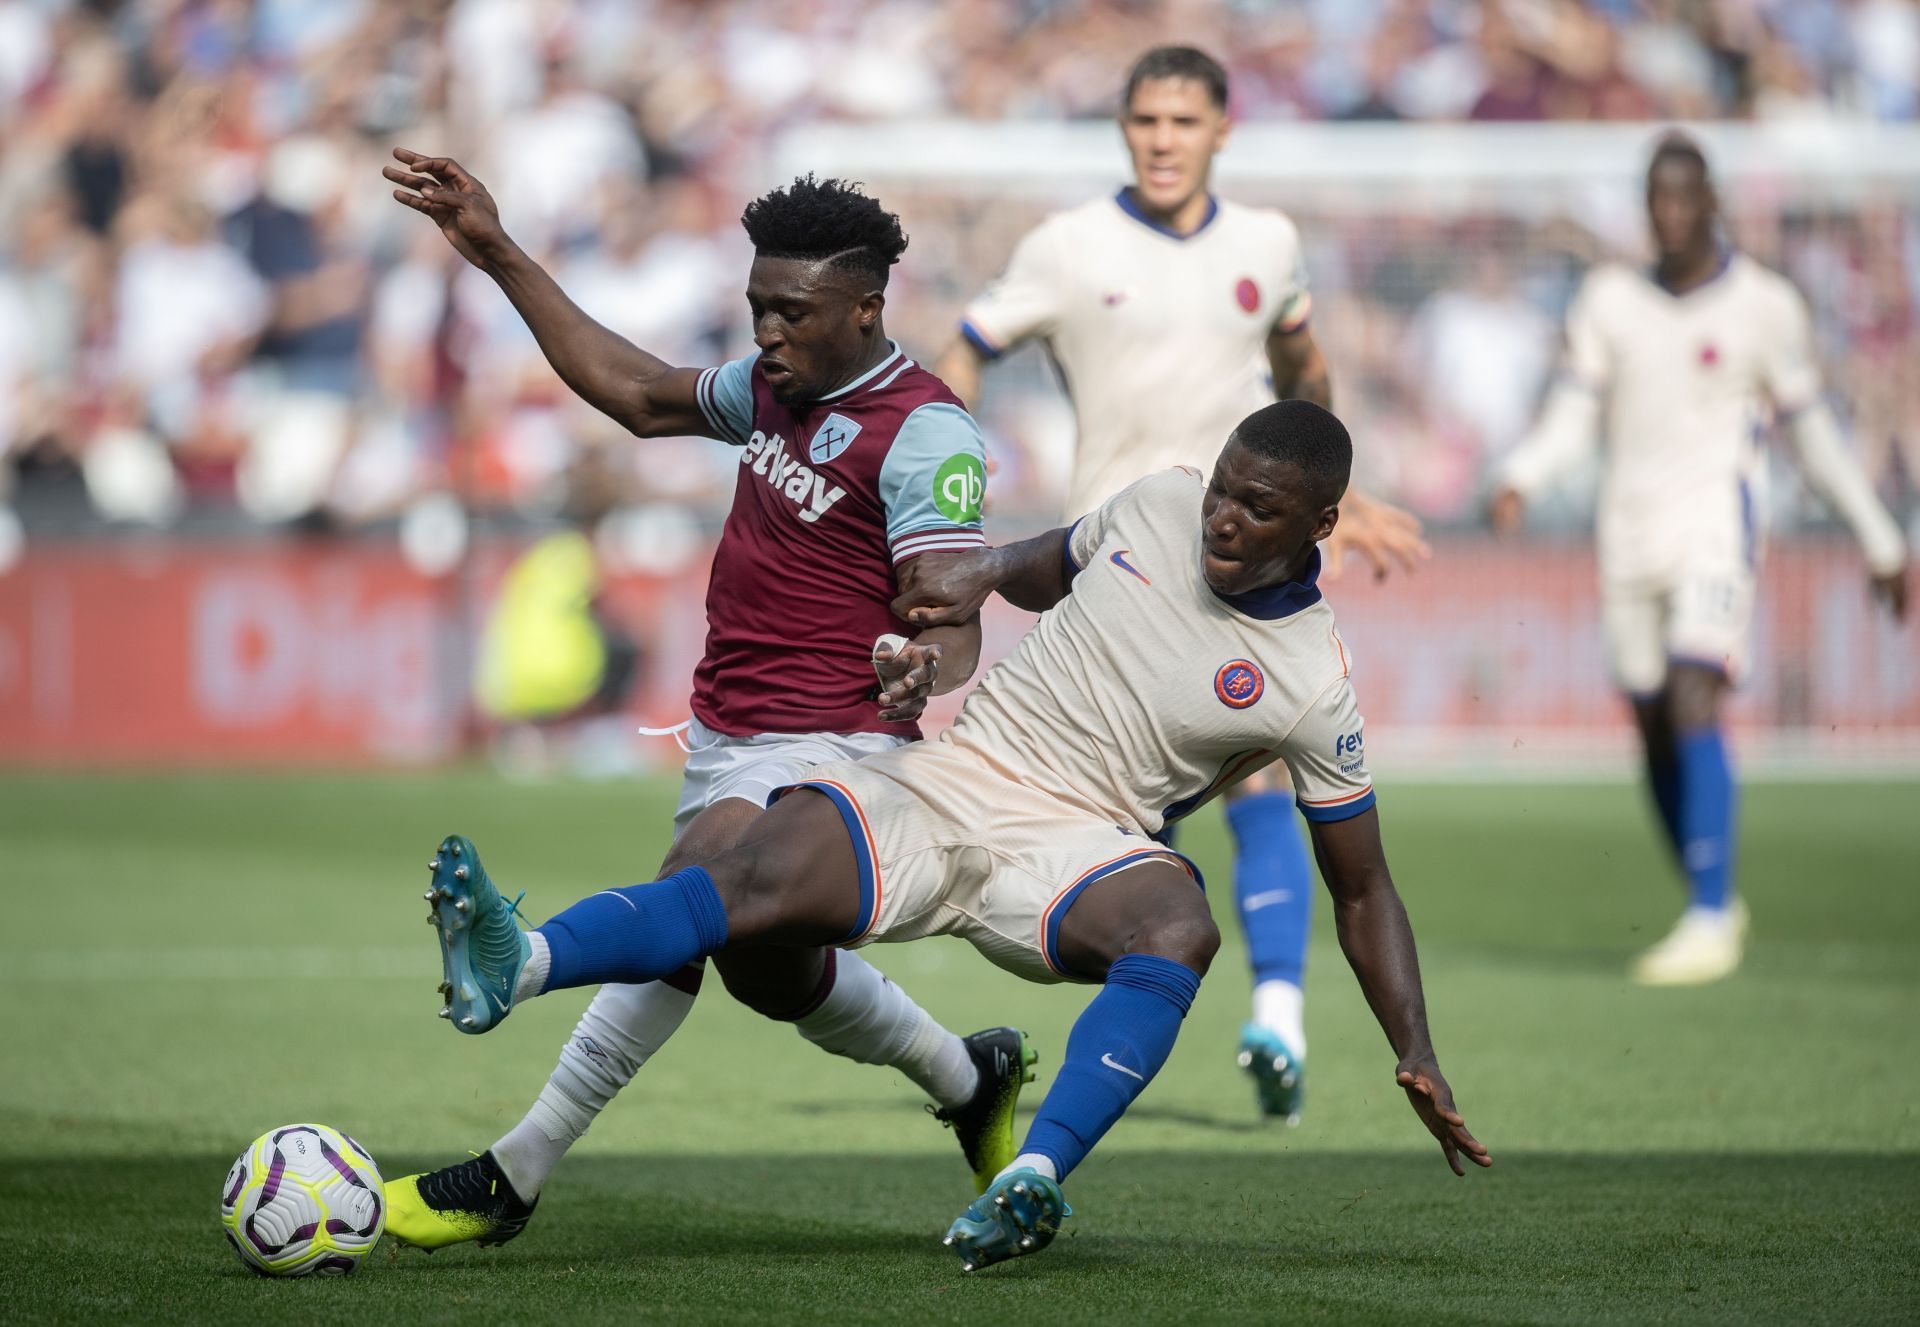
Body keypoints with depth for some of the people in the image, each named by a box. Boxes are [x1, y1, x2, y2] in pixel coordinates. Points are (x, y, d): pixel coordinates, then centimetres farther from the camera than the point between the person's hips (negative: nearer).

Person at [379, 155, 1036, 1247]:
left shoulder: (926, 433, -14)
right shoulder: (776, 384, 11)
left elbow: (952, 621, -19)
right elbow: (640, 393, 25)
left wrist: (923, 665, -44)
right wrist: (500, 256, 23)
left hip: (825, 752, -9)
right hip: (725, 742, 9)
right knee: (771, 966, 10)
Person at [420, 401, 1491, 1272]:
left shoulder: (1313, 689, -5)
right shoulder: (1156, 507, 5)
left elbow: (1363, 890, 3)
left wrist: (1417, 1057, -6)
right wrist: (983, 575, 6)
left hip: (1076, 842, -3)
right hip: (945, 783, 3)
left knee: (1180, 928, -37)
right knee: (758, 885, -24)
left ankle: (1031, 1184, -48)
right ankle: (517, 964, -45)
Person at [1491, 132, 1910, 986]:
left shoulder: (1762, 305, 0)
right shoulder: (1609, 300, 8)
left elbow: (1810, 429, 9)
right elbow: (1572, 418, 5)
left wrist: (1881, 542, 12)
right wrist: (1519, 480, -15)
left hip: (1716, 525, -4)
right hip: (1631, 531, 4)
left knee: (1694, 706, -19)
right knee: (1655, 732, 5)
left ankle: (1710, 923, -20)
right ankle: (1713, 907, 22)